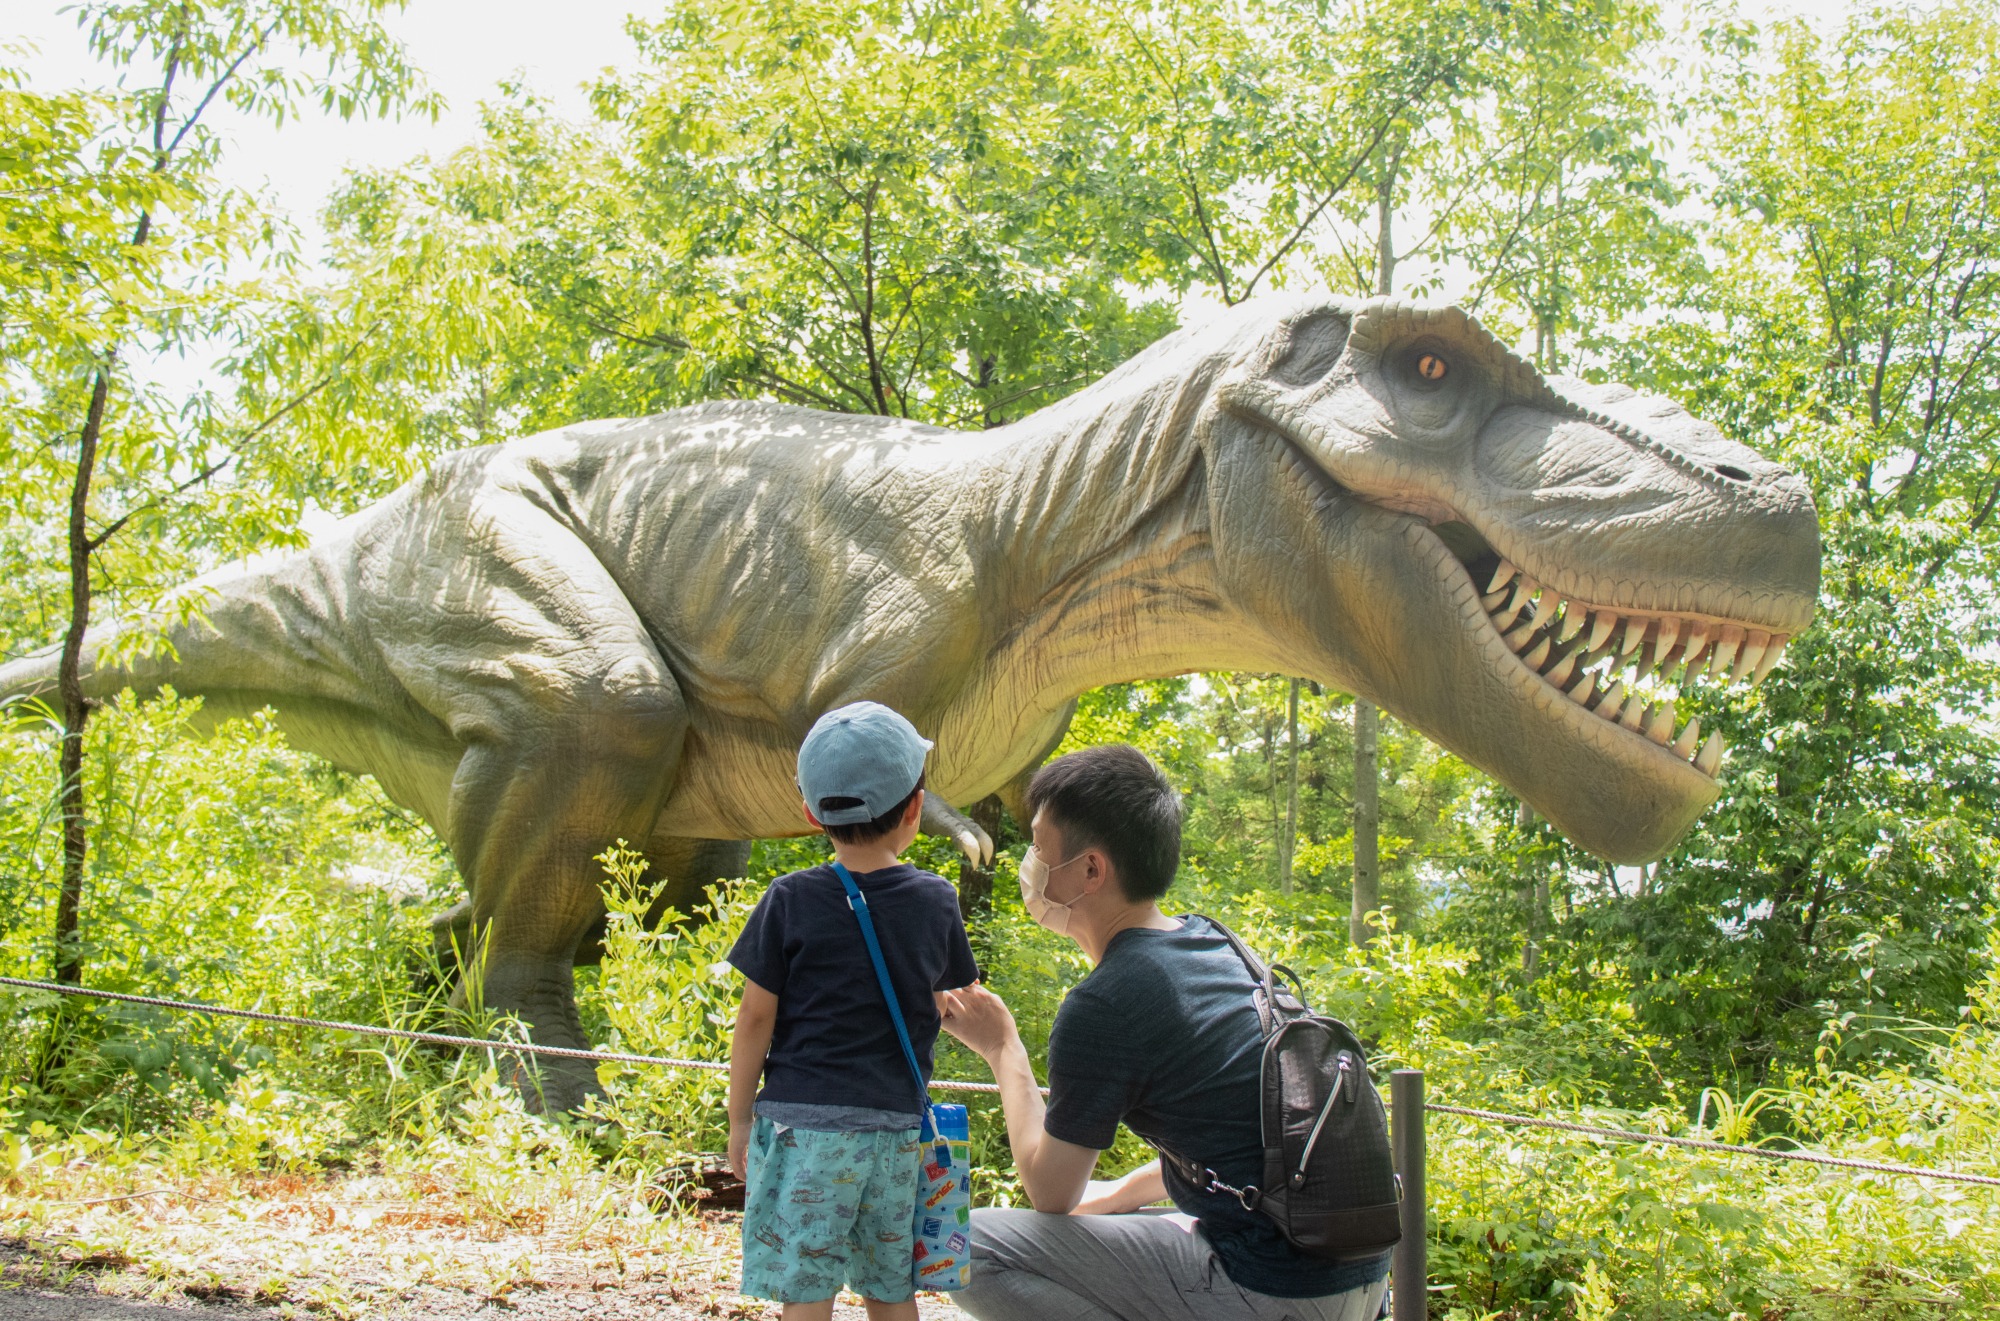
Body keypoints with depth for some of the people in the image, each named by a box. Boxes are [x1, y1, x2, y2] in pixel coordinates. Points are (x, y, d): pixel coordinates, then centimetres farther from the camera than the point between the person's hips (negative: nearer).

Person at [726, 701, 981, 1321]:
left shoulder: (792, 901, -6)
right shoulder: (936, 900, 1)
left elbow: (756, 1020, -4)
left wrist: (739, 1119, 6)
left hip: (804, 1122, -3)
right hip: (898, 1124, 3)